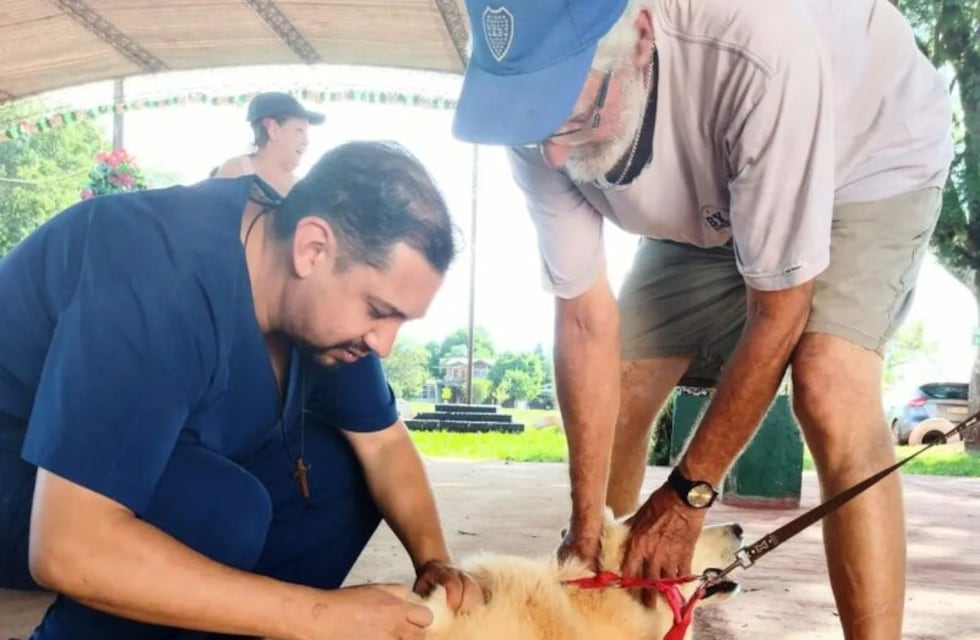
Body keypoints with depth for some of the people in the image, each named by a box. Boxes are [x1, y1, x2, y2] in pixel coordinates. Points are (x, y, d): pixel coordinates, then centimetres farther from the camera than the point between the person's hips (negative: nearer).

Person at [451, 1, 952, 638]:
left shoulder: (760, 52, -43)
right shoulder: (544, 128, -27)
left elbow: (777, 315, -32)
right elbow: (587, 321, -20)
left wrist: (688, 493, -23)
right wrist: (586, 529, -18)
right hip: (708, 202, 5)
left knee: (830, 389, -29)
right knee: (611, 396, -1)